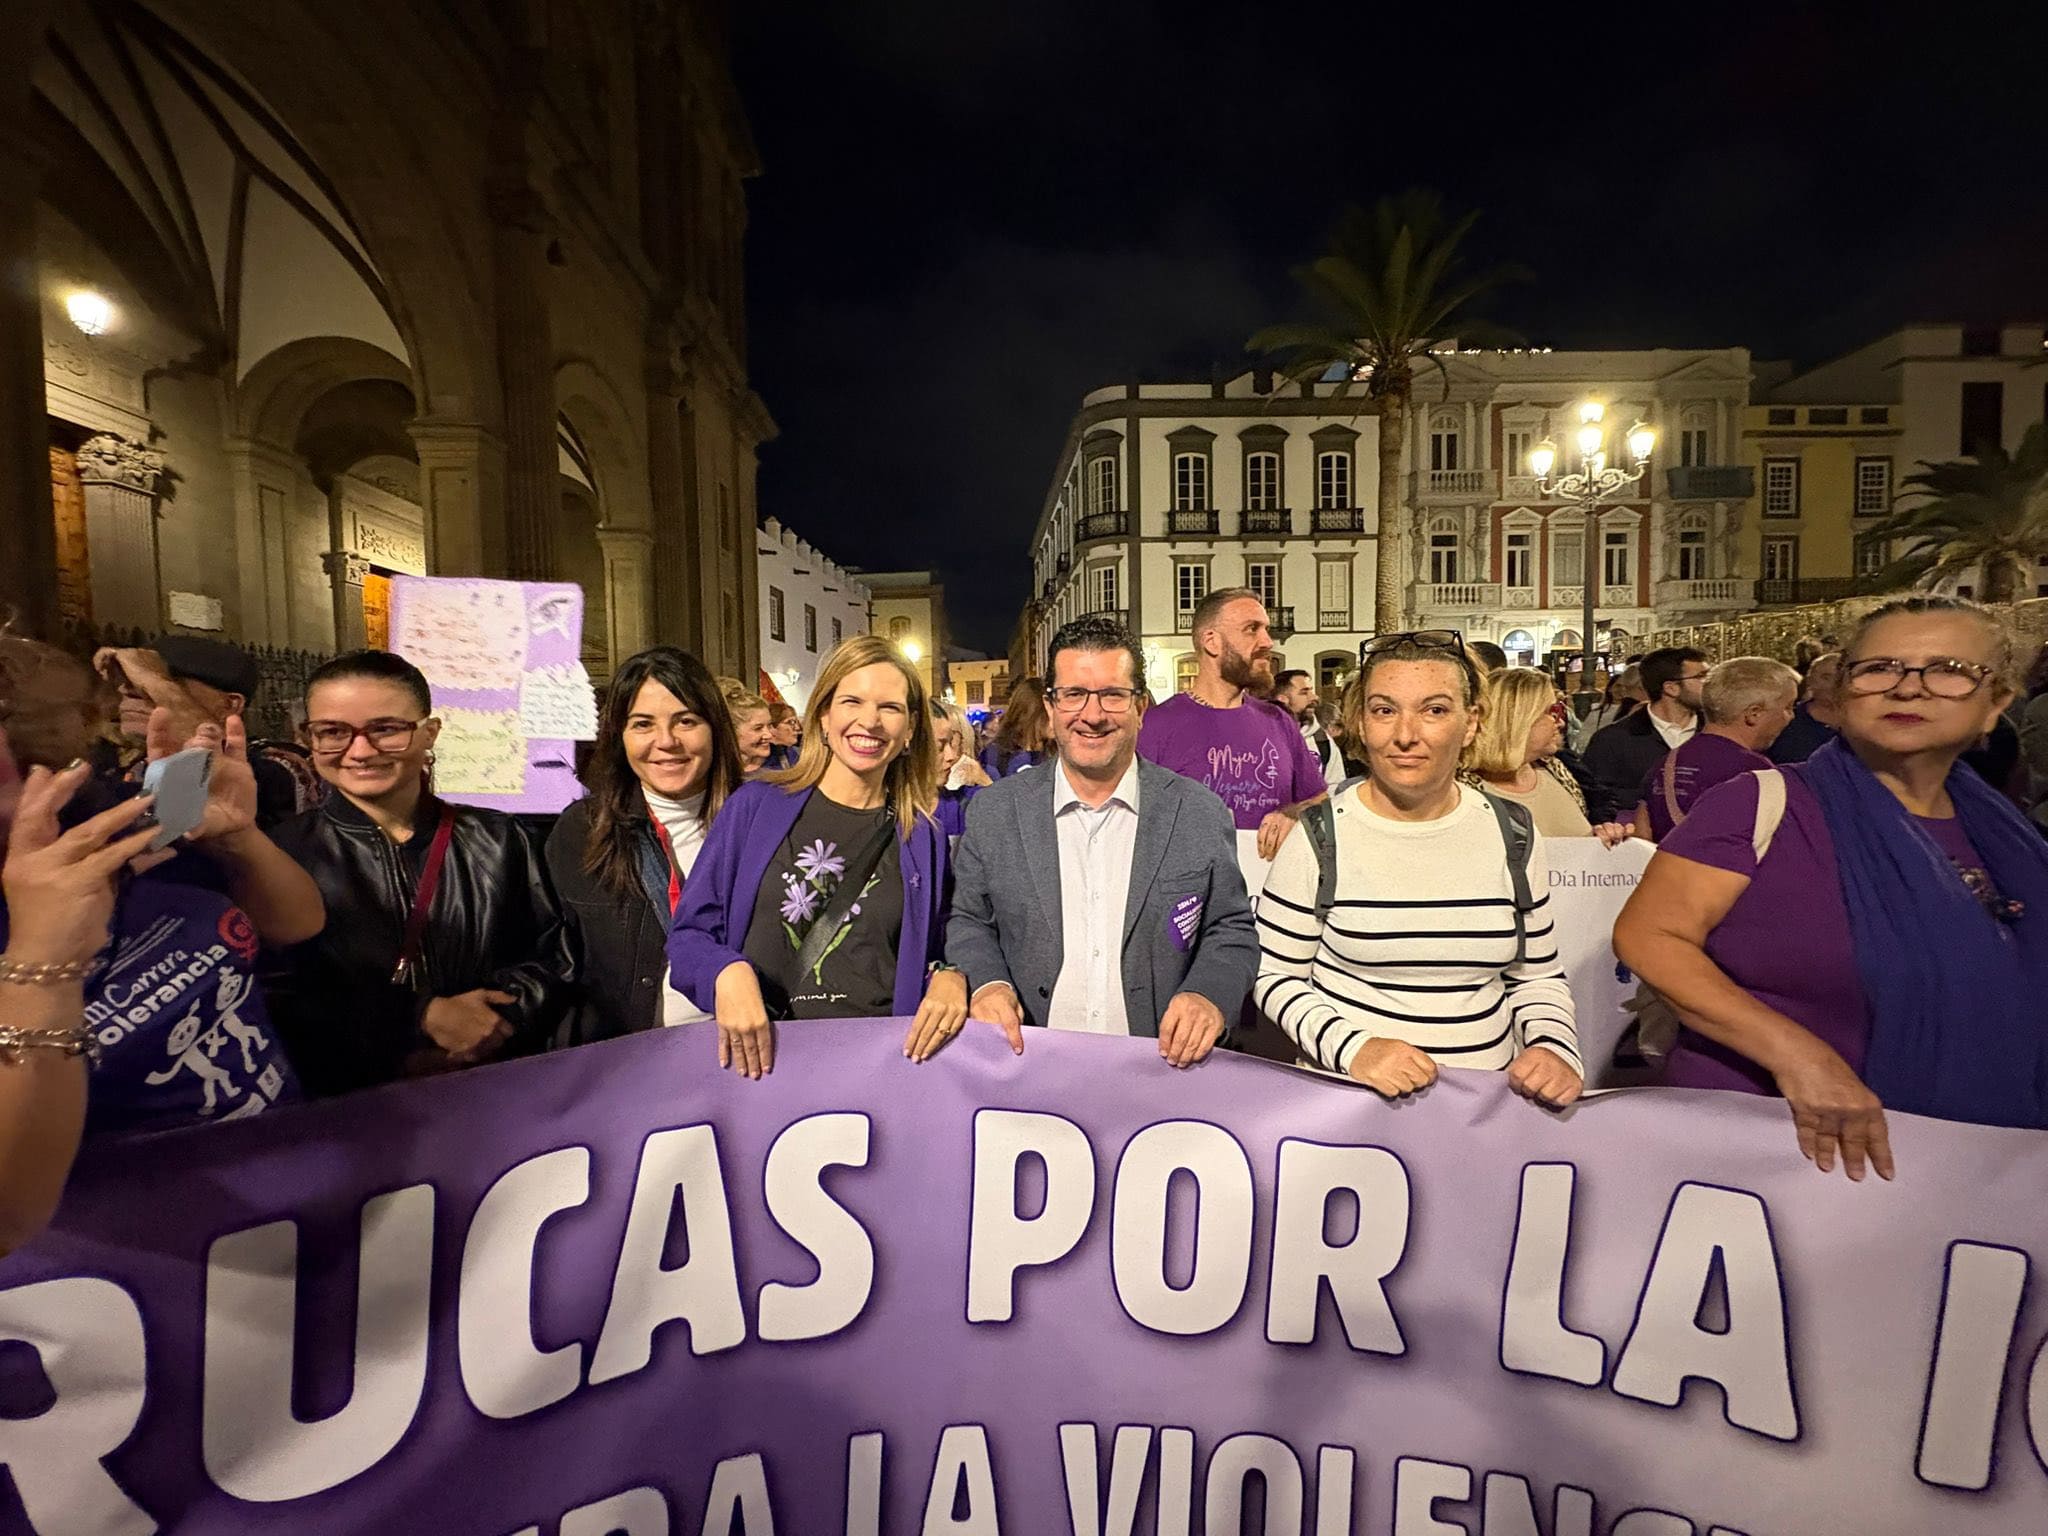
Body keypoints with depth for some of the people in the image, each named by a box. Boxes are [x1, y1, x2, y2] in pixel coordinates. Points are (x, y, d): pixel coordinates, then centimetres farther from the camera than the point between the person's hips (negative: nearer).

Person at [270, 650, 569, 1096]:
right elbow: (279, 999, -3)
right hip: (349, 1099, 0)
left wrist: (489, 1024, -9)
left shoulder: (497, 840, 8)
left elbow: (551, 957, 6)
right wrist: (423, 1016, -11)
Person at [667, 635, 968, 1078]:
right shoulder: (755, 806, 4)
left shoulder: (923, 838, 7)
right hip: (757, 1057, -1)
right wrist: (729, 972, -14)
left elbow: (932, 957, 15)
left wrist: (949, 979, -7)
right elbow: (690, 933, 6)